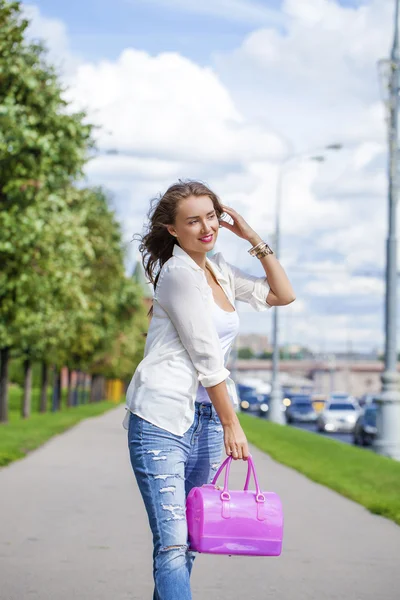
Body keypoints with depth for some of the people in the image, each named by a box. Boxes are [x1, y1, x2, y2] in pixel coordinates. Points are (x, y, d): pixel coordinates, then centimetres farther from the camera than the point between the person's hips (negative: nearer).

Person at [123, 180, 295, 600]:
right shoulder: (179, 273, -7)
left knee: (187, 544, 6)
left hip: (207, 419, 8)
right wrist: (231, 423, -7)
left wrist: (255, 240, 16)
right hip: (163, 418, -8)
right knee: (172, 545, -15)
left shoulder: (219, 272, 18)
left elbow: (282, 295, 25)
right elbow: (206, 356, -9)